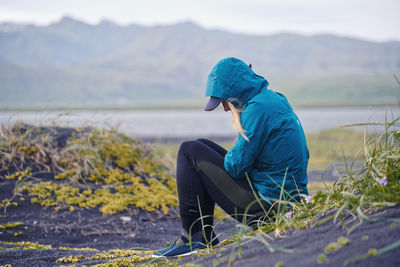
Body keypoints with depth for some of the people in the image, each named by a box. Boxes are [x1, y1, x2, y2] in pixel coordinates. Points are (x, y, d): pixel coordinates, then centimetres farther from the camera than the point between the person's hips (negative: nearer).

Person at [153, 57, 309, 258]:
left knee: (190, 151, -3)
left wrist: (229, 156, 6)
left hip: (266, 207, -10)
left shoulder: (258, 108, -18)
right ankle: (205, 237, 18)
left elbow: (236, 166, -19)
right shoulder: (275, 100, 13)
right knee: (202, 146, 19)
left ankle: (193, 239, -1)